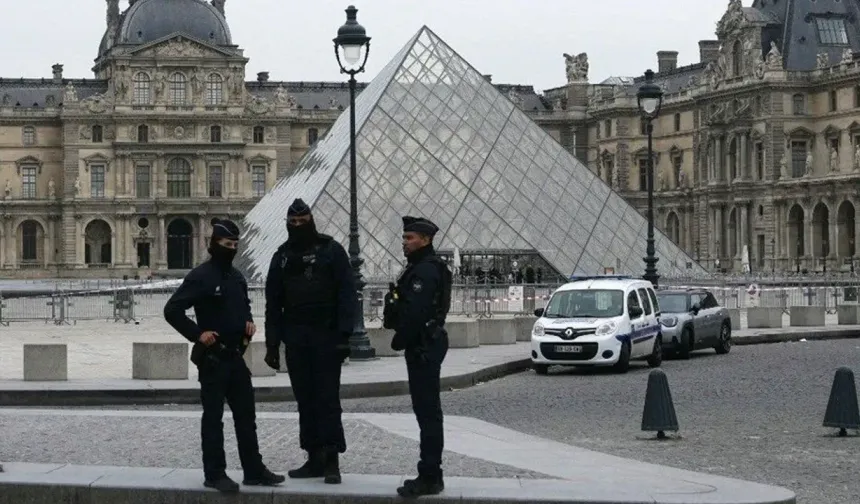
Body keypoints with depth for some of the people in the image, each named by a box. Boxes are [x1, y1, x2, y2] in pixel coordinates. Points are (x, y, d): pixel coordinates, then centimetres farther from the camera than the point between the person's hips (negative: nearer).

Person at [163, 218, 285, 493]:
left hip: (235, 356, 8)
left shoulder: (236, 277, 12)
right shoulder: (200, 276, -12)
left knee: (246, 416, 10)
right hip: (212, 358, -8)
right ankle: (215, 474, 5)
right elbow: (172, 309, -17)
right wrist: (197, 334, -19)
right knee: (213, 417, -1)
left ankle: (254, 470, 16)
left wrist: (248, 321, 9)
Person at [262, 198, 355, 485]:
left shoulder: (331, 251, 0)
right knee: (305, 400, 6)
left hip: (326, 336, -4)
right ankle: (315, 459, 12)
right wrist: (272, 343, 8)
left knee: (328, 399, -6)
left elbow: (347, 294, -5)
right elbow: (273, 303, 14)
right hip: (296, 339, 4)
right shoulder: (283, 256, 13)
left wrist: (344, 334, -13)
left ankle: (332, 461, -4)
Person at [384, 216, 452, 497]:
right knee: (427, 411, 13)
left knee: (427, 411, -10)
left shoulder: (426, 270, -16)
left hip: (423, 348, -11)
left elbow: (414, 313, -23)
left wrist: (399, 341, -13)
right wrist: (403, 340, 12)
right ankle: (430, 475, 19)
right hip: (424, 346, 11)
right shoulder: (420, 267, 18)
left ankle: (430, 477, -10)